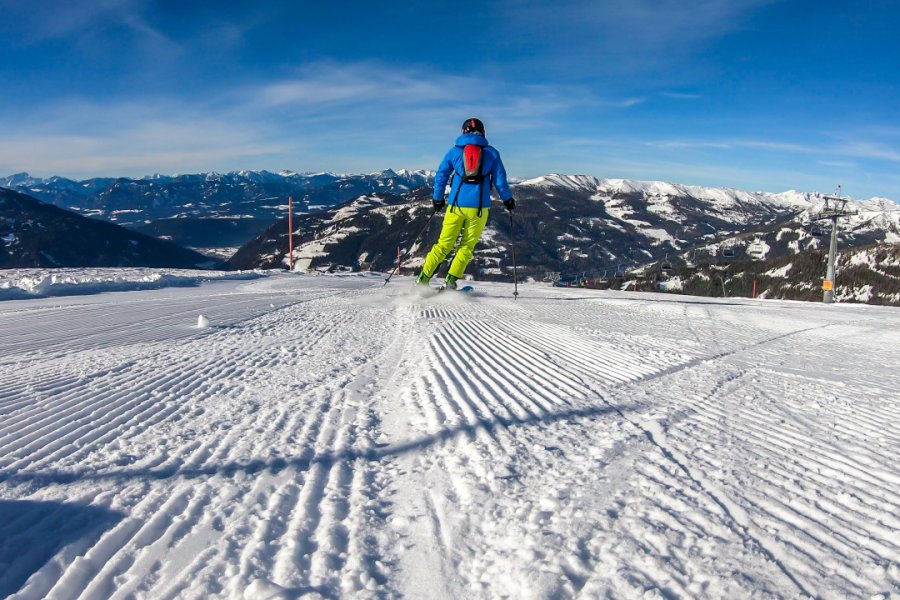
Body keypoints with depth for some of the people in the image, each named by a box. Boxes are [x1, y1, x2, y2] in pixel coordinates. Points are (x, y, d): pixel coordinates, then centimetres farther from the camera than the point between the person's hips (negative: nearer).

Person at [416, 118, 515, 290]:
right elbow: (500, 179, 7)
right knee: (467, 246, 10)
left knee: (444, 244, 11)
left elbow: (440, 176, 11)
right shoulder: (491, 153, 5)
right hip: (479, 207, -1)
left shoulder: (454, 151, 8)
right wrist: (508, 199, 20)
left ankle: (423, 280, 8)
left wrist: (437, 199, 22)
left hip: (456, 204, 1)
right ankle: (450, 281, 2)